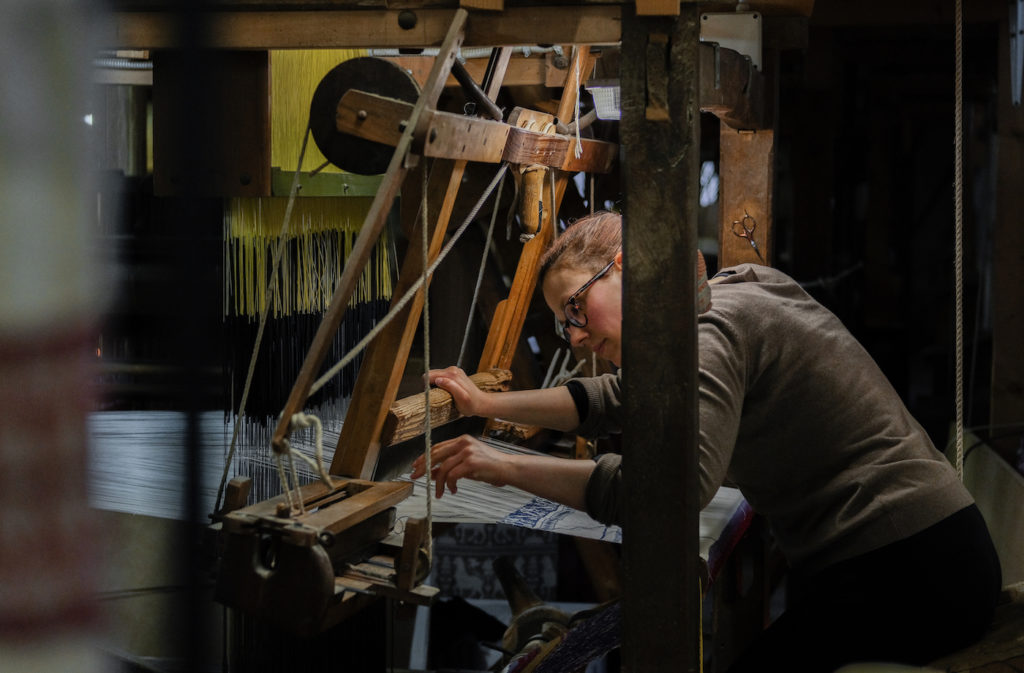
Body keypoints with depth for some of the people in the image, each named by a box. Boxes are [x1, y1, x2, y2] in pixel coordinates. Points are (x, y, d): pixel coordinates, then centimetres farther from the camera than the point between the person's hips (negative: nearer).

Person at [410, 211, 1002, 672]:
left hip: (902, 575, -10)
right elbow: (617, 400, 27)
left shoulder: (717, 326, -16)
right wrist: (488, 405, 24)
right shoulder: (731, 299, 15)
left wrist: (508, 467, -26)